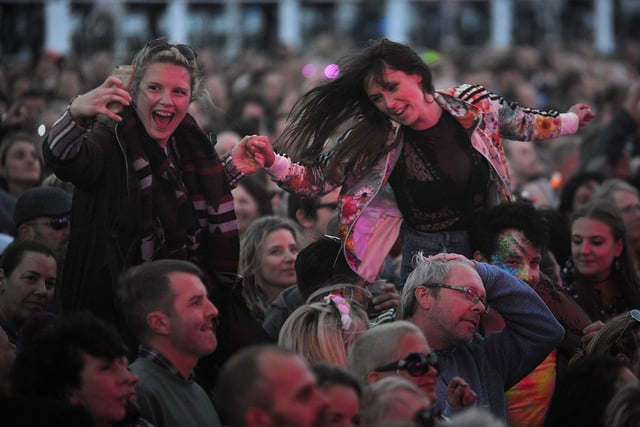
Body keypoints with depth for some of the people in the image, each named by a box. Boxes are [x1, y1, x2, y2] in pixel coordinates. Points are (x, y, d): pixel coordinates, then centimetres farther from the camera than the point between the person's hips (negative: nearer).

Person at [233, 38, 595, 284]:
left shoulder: (473, 104, -9)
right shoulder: (378, 140, -14)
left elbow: (524, 124, 11)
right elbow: (317, 178, -14)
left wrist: (570, 121, 25)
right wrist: (272, 162, -32)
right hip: (425, 255, -2)